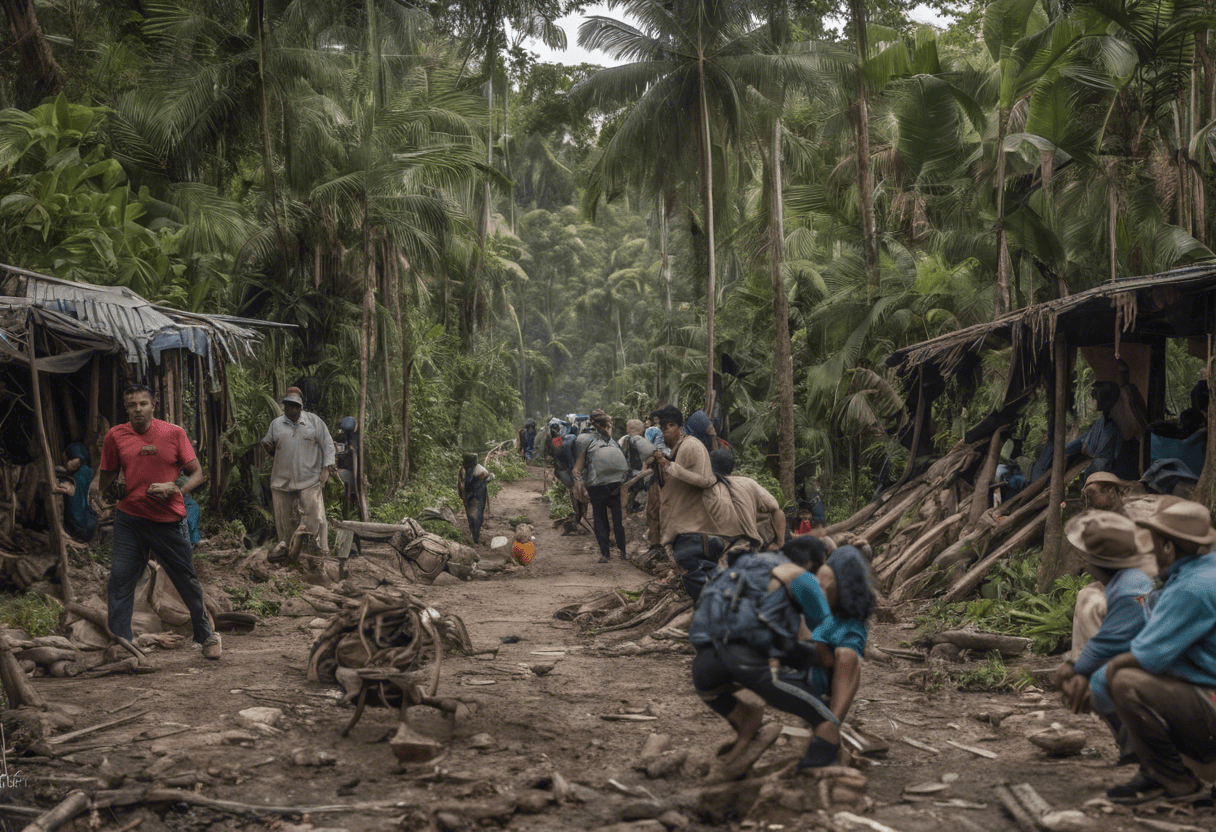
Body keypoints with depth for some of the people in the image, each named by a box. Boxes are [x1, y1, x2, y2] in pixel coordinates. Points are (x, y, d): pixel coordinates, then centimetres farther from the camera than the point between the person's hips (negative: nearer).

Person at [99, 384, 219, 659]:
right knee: (119, 580, -5)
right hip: (129, 518, 1)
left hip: (169, 520, -1)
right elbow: (108, 477, 14)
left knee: (187, 581, 7)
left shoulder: (174, 433, -2)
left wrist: (176, 489, -16)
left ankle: (206, 636, 25)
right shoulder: (115, 435, 3)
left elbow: (197, 474, 1)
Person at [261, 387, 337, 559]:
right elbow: (270, 446, 22)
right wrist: (267, 446, -4)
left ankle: (322, 552, -3)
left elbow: (327, 445, 3)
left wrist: (326, 469, -6)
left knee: (315, 517, -9)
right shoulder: (276, 424, 11)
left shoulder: (314, 421, 4)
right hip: (282, 480, 3)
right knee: (284, 518, 6)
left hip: (309, 480, -3)